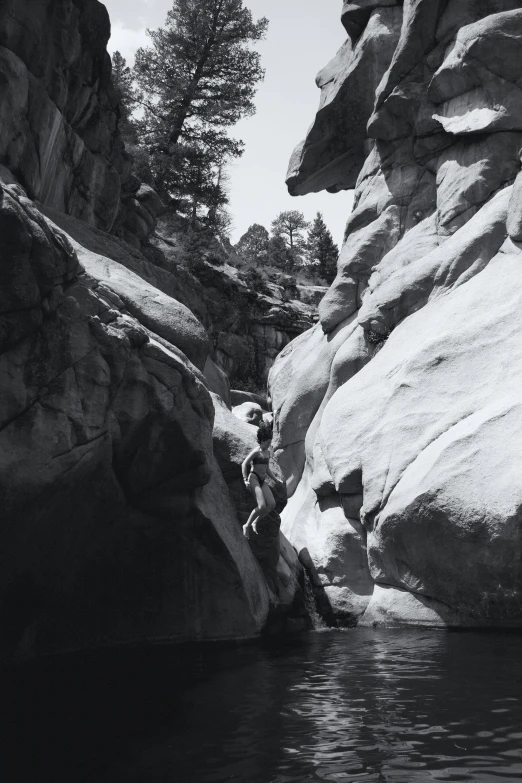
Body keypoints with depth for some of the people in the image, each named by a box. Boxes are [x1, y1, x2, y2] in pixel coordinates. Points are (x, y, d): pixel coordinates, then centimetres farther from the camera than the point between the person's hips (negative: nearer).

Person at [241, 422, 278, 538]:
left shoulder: (268, 452, 15)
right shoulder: (256, 451, -10)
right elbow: (244, 464, -14)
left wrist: (276, 479, 24)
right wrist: (245, 479, -24)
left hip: (262, 480, 8)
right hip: (254, 478, -8)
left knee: (272, 504, -8)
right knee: (262, 506, -19)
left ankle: (255, 523, 7)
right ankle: (247, 526, -1)